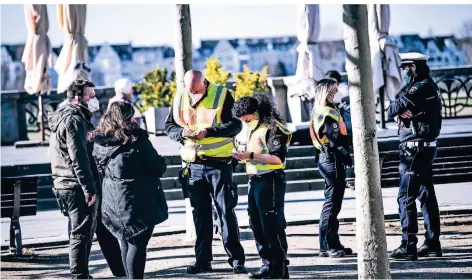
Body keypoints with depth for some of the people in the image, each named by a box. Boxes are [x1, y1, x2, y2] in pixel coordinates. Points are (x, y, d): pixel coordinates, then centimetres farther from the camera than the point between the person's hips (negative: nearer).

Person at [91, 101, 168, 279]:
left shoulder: (98, 142, 3)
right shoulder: (136, 139, -13)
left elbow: (100, 171, 13)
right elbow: (158, 168, -10)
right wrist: (162, 163, 10)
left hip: (113, 203, 6)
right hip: (140, 202, -6)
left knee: (125, 243, 17)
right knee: (137, 244, -4)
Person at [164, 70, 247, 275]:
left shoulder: (222, 95, -7)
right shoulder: (180, 98, 5)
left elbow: (236, 124, -13)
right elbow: (169, 126, 9)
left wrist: (208, 131, -24)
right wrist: (182, 132, -14)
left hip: (219, 163, -4)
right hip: (193, 165, 4)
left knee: (226, 211, -2)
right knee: (200, 213, 10)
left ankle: (236, 259, 3)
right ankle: (203, 260, 16)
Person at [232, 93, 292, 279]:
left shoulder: (273, 129, -11)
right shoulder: (253, 130, 17)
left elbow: (278, 158, -20)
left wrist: (251, 155, -21)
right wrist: (243, 156, 8)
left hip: (270, 181, -9)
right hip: (254, 181, 9)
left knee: (272, 226, -6)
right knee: (257, 226, 10)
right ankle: (268, 264, 16)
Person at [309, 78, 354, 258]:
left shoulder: (318, 111, 14)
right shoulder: (329, 113, -16)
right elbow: (335, 140, -21)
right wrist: (346, 155, -11)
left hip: (326, 157, 10)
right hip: (333, 160, -10)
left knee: (332, 202, 15)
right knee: (332, 203, -8)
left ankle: (333, 244, 20)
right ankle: (327, 246, -7)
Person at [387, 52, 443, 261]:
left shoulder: (420, 89, -16)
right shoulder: (428, 87, 16)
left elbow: (392, 110, -15)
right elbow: (395, 110, 12)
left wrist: (397, 109, 5)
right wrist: (401, 111, -9)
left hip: (415, 149, -10)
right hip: (426, 148, 10)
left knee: (406, 197, -9)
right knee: (426, 196, 12)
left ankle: (409, 245, -11)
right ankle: (432, 244, 16)